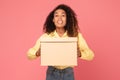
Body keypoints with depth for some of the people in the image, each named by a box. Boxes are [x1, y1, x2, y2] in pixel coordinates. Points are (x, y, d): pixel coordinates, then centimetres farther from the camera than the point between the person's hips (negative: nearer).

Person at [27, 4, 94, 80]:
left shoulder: (76, 35, -7)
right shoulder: (46, 36, -6)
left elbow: (90, 55, -9)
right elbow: (29, 53, -4)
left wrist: (80, 53, -29)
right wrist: (37, 53, -26)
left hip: (68, 73, 0)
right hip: (52, 73, 0)